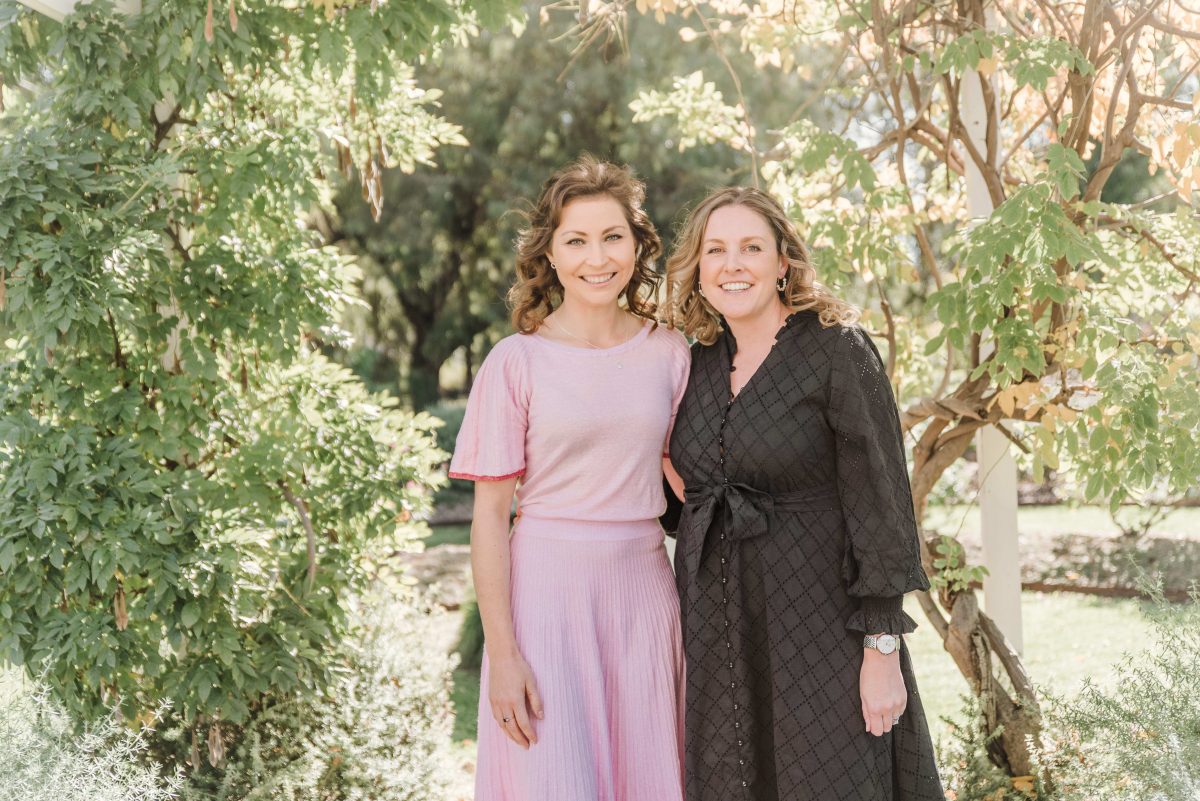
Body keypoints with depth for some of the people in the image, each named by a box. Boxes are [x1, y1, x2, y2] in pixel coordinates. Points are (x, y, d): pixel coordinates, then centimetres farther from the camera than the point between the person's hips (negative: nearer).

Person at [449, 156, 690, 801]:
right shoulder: (516, 362, -5)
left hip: (643, 588, 3)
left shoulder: (669, 352, 5)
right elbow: (489, 513, -5)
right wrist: (502, 654, -10)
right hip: (547, 586, -3)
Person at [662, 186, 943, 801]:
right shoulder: (698, 363, 8)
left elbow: (880, 503, -13)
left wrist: (883, 649, -16)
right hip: (718, 630, 6)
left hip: (819, 618, -5)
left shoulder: (838, 351, -10)